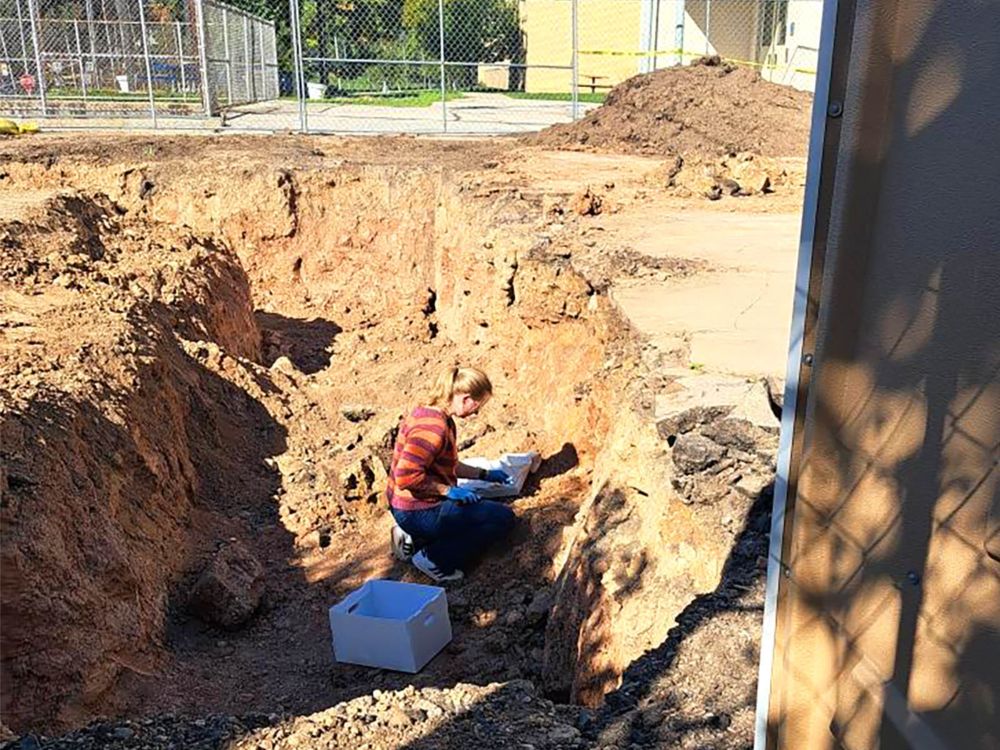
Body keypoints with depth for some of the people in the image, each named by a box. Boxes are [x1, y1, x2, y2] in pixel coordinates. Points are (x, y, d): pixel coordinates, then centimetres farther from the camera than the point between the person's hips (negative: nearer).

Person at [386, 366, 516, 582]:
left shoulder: (429, 414, 8)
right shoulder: (433, 426, -25)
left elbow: (448, 466, 20)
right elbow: (407, 476, -30)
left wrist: (485, 474, 21)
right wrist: (448, 490, -21)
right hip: (418, 513, -10)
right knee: (503, 517, -6)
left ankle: (413, 539, 16)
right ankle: (434, 558, -5)